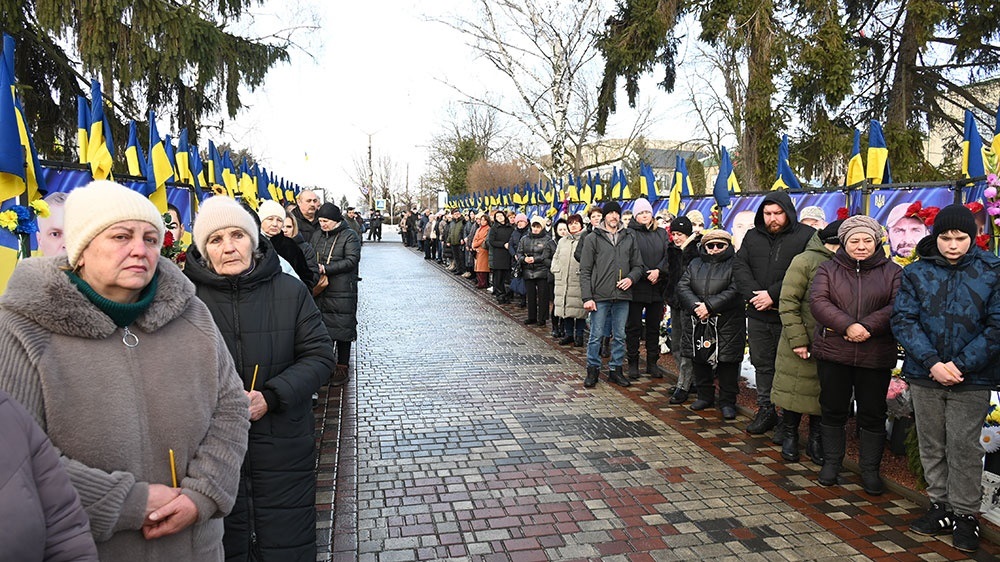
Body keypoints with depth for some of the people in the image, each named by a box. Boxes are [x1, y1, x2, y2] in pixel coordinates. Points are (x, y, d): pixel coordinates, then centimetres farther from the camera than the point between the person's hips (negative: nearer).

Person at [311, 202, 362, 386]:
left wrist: (325, 268, -17)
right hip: (320, 290, 5)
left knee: (342, 329, 0)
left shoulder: (349, 236, -4)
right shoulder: (317, 235, 14)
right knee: (323, 329, 9)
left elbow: (351, 261, -13)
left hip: (343, 292, -5)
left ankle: (342, 368, 11)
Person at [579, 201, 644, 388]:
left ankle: (615, 369, 23)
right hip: (600, 296, -3)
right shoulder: (593, 238, 0)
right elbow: (585, 271, -2)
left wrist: (631, 278, -8)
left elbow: (638, 265, 14)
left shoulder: (630, 238, 9)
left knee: (620, 336, 10)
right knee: (596, 335, 2)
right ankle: (593, 369, 16)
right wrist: (587, 297, -9)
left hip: (622, 296, 3)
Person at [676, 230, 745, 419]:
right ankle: (705, 396, 28)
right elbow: (682, 286, 3)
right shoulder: (695, 264, 13)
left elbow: (735, 291, -14)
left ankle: (727, 402, 13)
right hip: (696, 322, 5)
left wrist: (709, 306, -19)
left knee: (727, 361, 0)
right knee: (699, 361, 12)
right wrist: (695, 305, -14)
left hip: (726, 324, -4)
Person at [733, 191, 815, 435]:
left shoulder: (807, 236, -4)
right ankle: (765, 410, 27)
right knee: (762, 364, 14)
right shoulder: (752, 236, 12)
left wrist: (773, 294, -19)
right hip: (758, 315, 5)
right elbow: (740, 267, 3)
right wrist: (754, 294, -12)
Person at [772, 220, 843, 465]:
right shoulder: (805, 261, -10)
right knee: (795, 389, 6)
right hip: (802, 344, -5)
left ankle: (816, 440, 26)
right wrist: (797, 339, -17)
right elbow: (788, 302, -13)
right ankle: (790, 437, 24)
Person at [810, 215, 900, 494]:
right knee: (833, 410, 10)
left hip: (875, 356, 0)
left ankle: (870, 469, 23)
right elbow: (817, 302, -9)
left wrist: (868, 326, -21)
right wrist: (847, 325, -22)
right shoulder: (828, 269, 5)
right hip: (833, 352, 0)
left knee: (873, 415, 8)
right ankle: (831, 461, 26)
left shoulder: (892, 271, 6)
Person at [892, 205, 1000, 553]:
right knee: (931, 445, 12)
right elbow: (903, 320, -4)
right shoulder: (916, 273, 0)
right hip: (924, 376, 2)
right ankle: (941, 506, 27)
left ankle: (965, 515, 19)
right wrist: (932, 363, -14)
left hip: (972, 379, -2)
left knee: (964, 446, 3)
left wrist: (960, 364, -14)